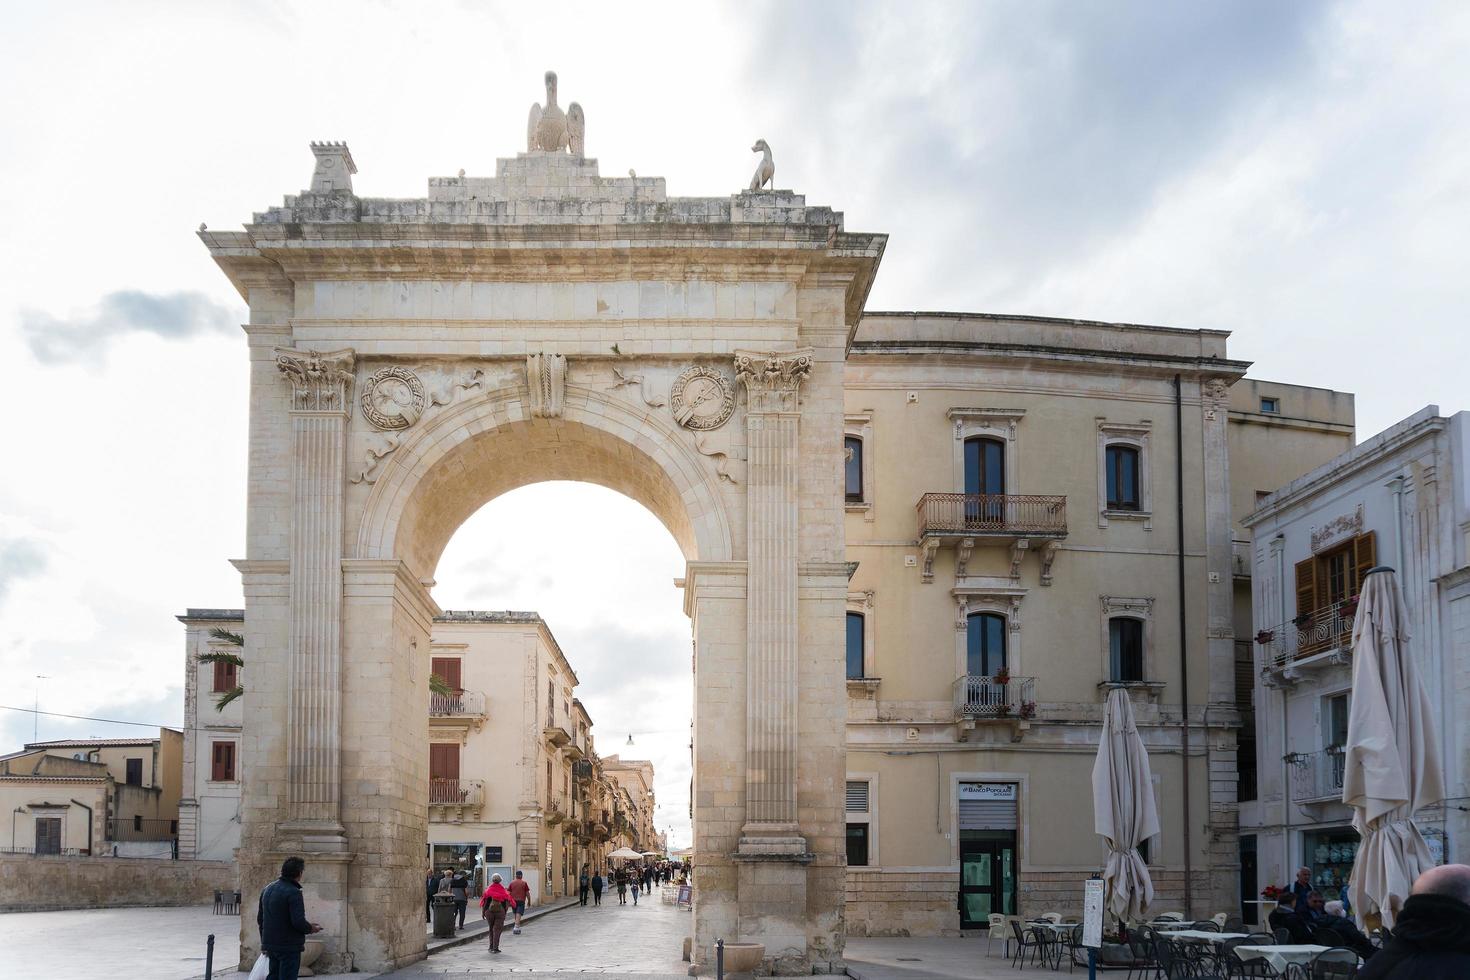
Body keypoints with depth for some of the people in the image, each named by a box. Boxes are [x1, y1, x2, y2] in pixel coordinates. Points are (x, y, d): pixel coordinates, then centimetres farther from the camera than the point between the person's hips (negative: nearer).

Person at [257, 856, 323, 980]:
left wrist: (264, 941, 26)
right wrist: (310, 928, -3)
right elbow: (298, 922, -23)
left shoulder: (267, 889, 10)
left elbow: (260, 919, 18)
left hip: (270, 945, 8)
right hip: (289, 946, -8)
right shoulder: (293, 892, -18)